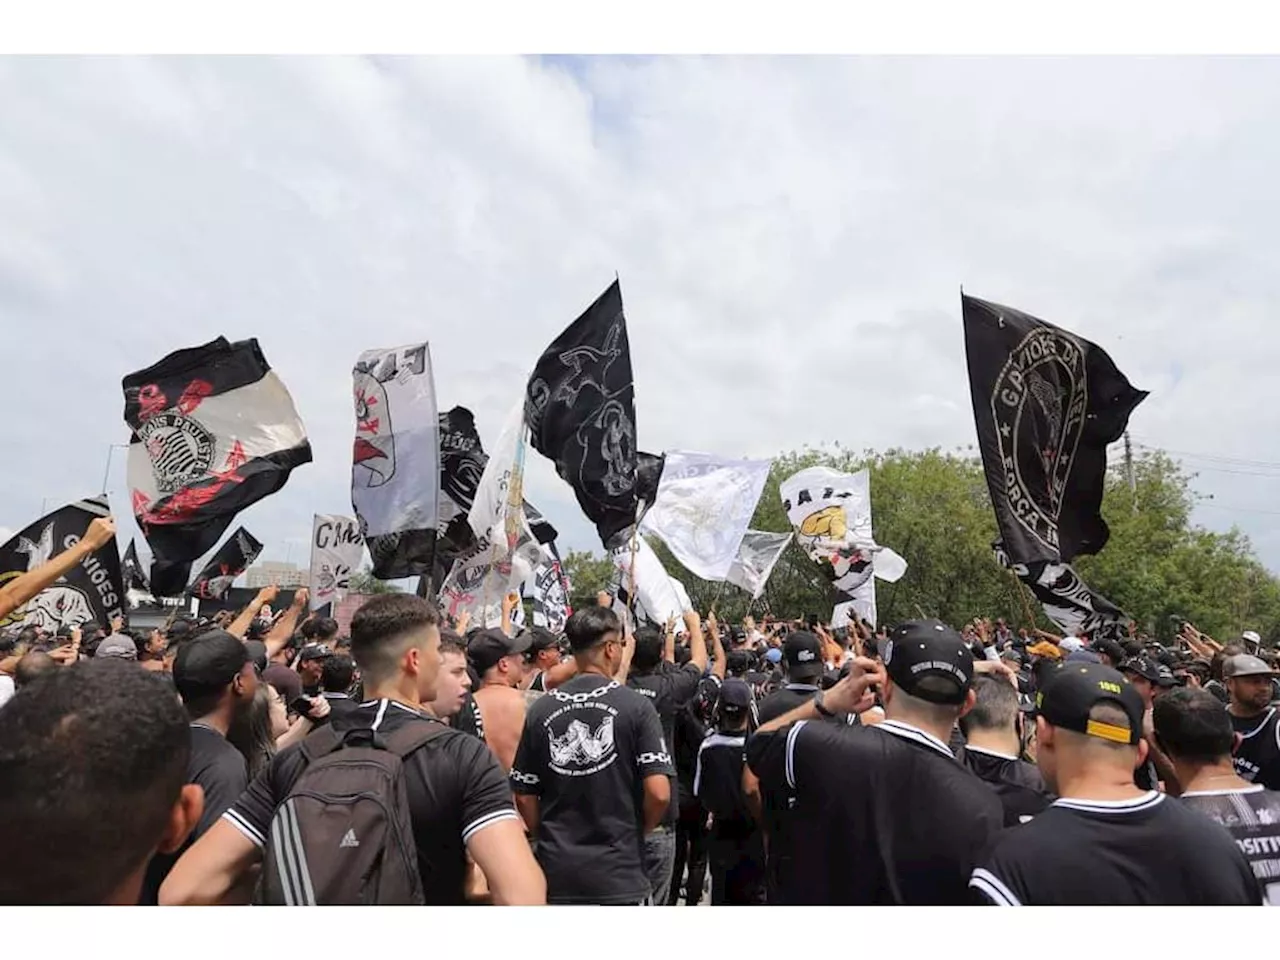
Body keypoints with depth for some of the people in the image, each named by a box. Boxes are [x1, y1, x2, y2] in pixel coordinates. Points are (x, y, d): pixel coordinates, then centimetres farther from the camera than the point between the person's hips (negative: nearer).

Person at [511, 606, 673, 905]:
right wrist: (637, 830, 5)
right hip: (620, 873, -2)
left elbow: (524, 796, 2)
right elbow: (659, 793, -15)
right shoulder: (635, 706, -11)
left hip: (557, 872, 3)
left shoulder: (540, 709, -3)